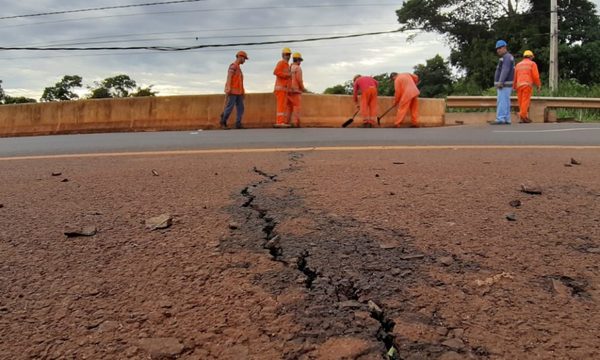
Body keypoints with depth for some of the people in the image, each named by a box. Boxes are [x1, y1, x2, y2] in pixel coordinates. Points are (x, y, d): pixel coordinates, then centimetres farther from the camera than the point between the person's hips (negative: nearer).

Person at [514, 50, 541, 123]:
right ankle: (523, 116, -23)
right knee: (526, 101, -11)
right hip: (527, 85, -5)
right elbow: (535, 76, -4)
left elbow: (515, 76, 13)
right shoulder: (532, 64, 4)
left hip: (519, 85, 5)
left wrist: (514, 87, 16)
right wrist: (538, 85, 5)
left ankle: (525, 117, 11)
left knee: (521, 101, 7)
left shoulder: (518, 65, 18)